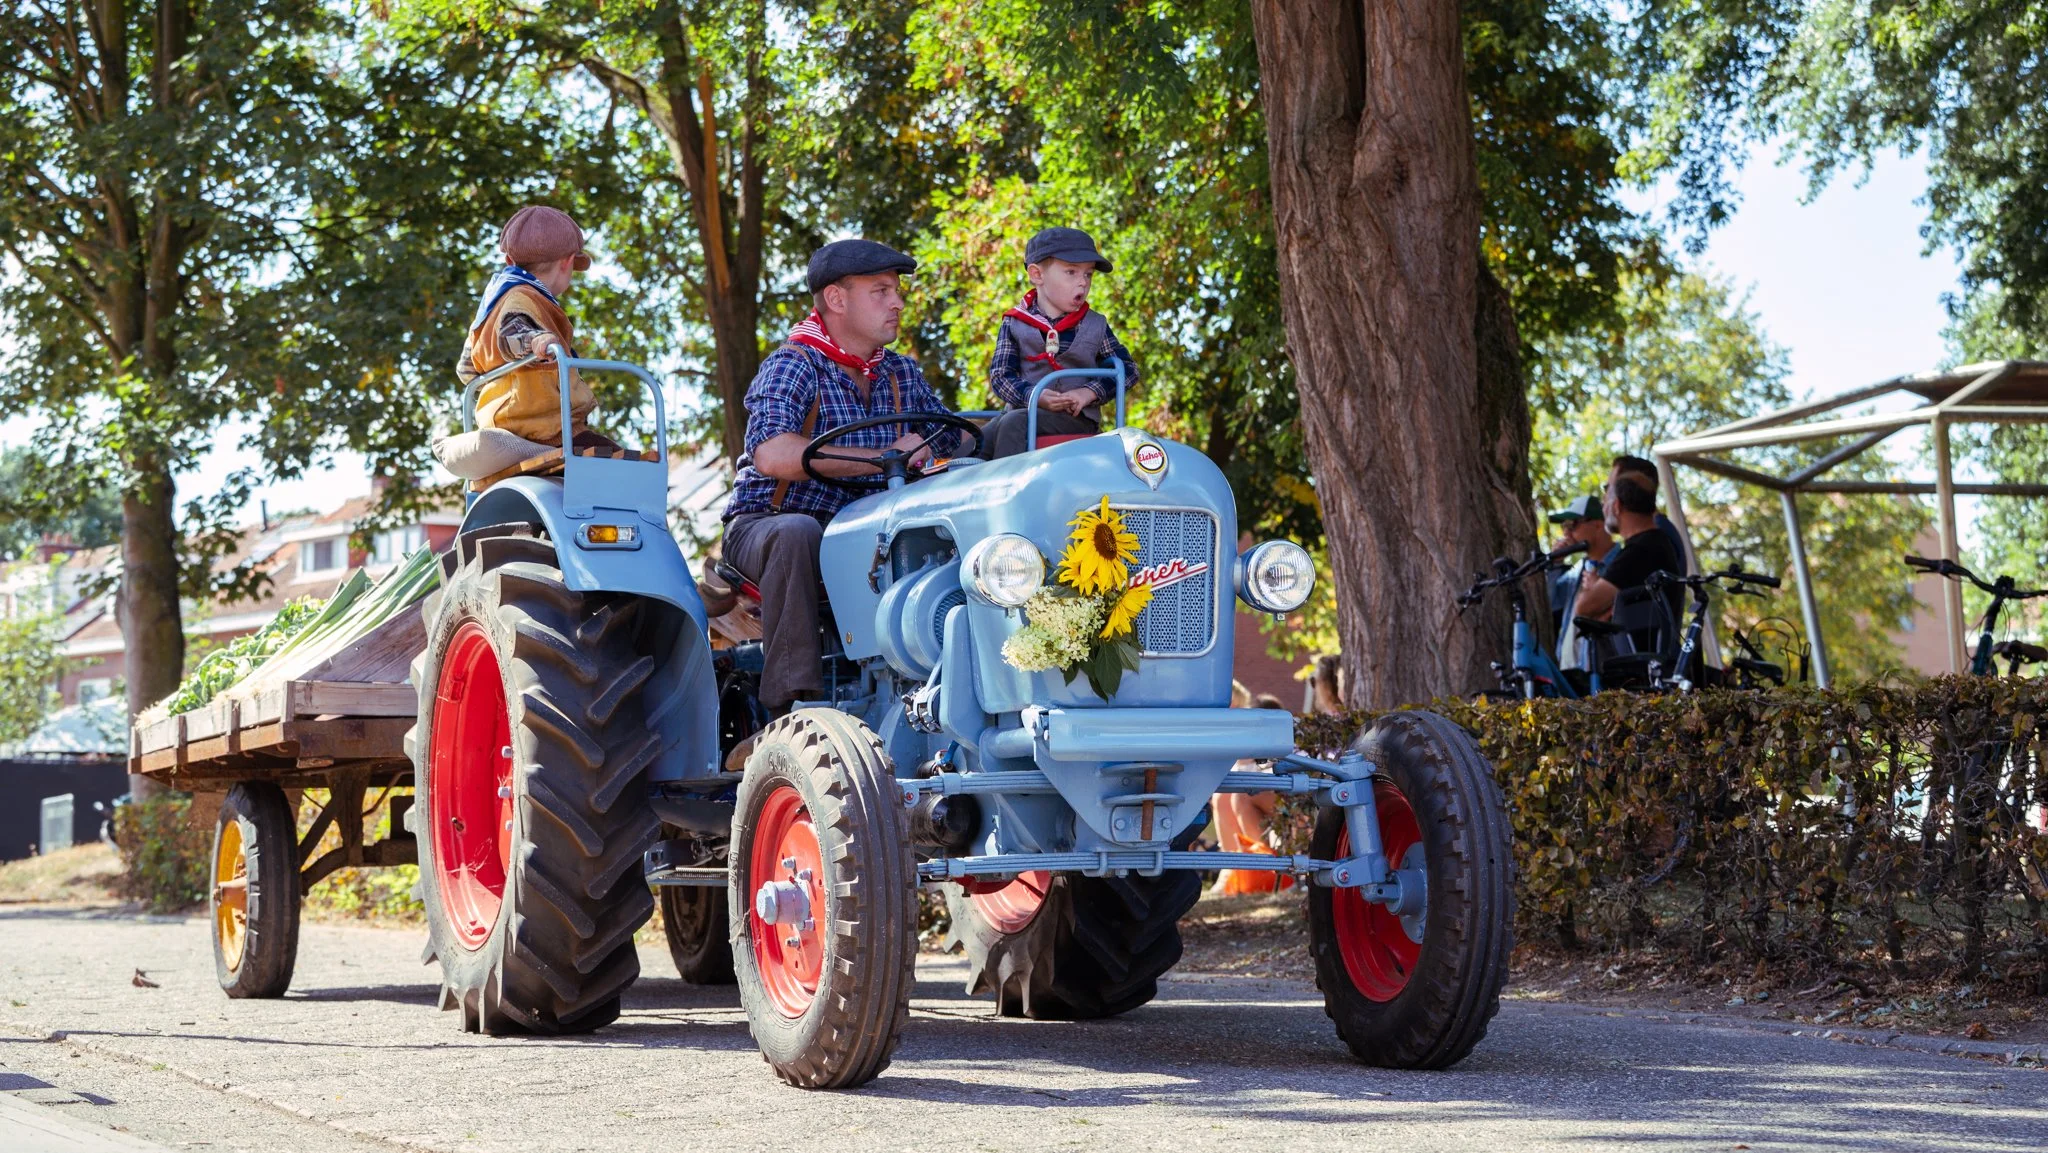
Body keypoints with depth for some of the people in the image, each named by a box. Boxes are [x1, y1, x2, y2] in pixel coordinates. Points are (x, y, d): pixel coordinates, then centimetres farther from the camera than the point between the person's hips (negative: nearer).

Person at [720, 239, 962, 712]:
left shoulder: (903, 374, 11)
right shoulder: (793, 367, -12)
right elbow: (772, 455, -30)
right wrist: (885, 457, -29)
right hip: (765, 525, -6)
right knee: (797, 532, -38)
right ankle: (791, 700, -38)